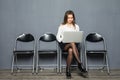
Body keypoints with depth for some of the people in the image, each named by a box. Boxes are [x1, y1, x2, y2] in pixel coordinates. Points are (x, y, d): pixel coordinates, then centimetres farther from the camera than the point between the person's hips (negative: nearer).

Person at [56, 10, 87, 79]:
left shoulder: (76, 26, 12)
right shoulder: (62, 26, 7)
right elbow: (58, 37, 5)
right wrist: (62, 40, -14)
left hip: (73, 44, 2)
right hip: (64, 44, -1)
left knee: (70, 50, -37)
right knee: (72, 43, -38)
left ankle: (68, 70, -28)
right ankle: (80, 64, -40)